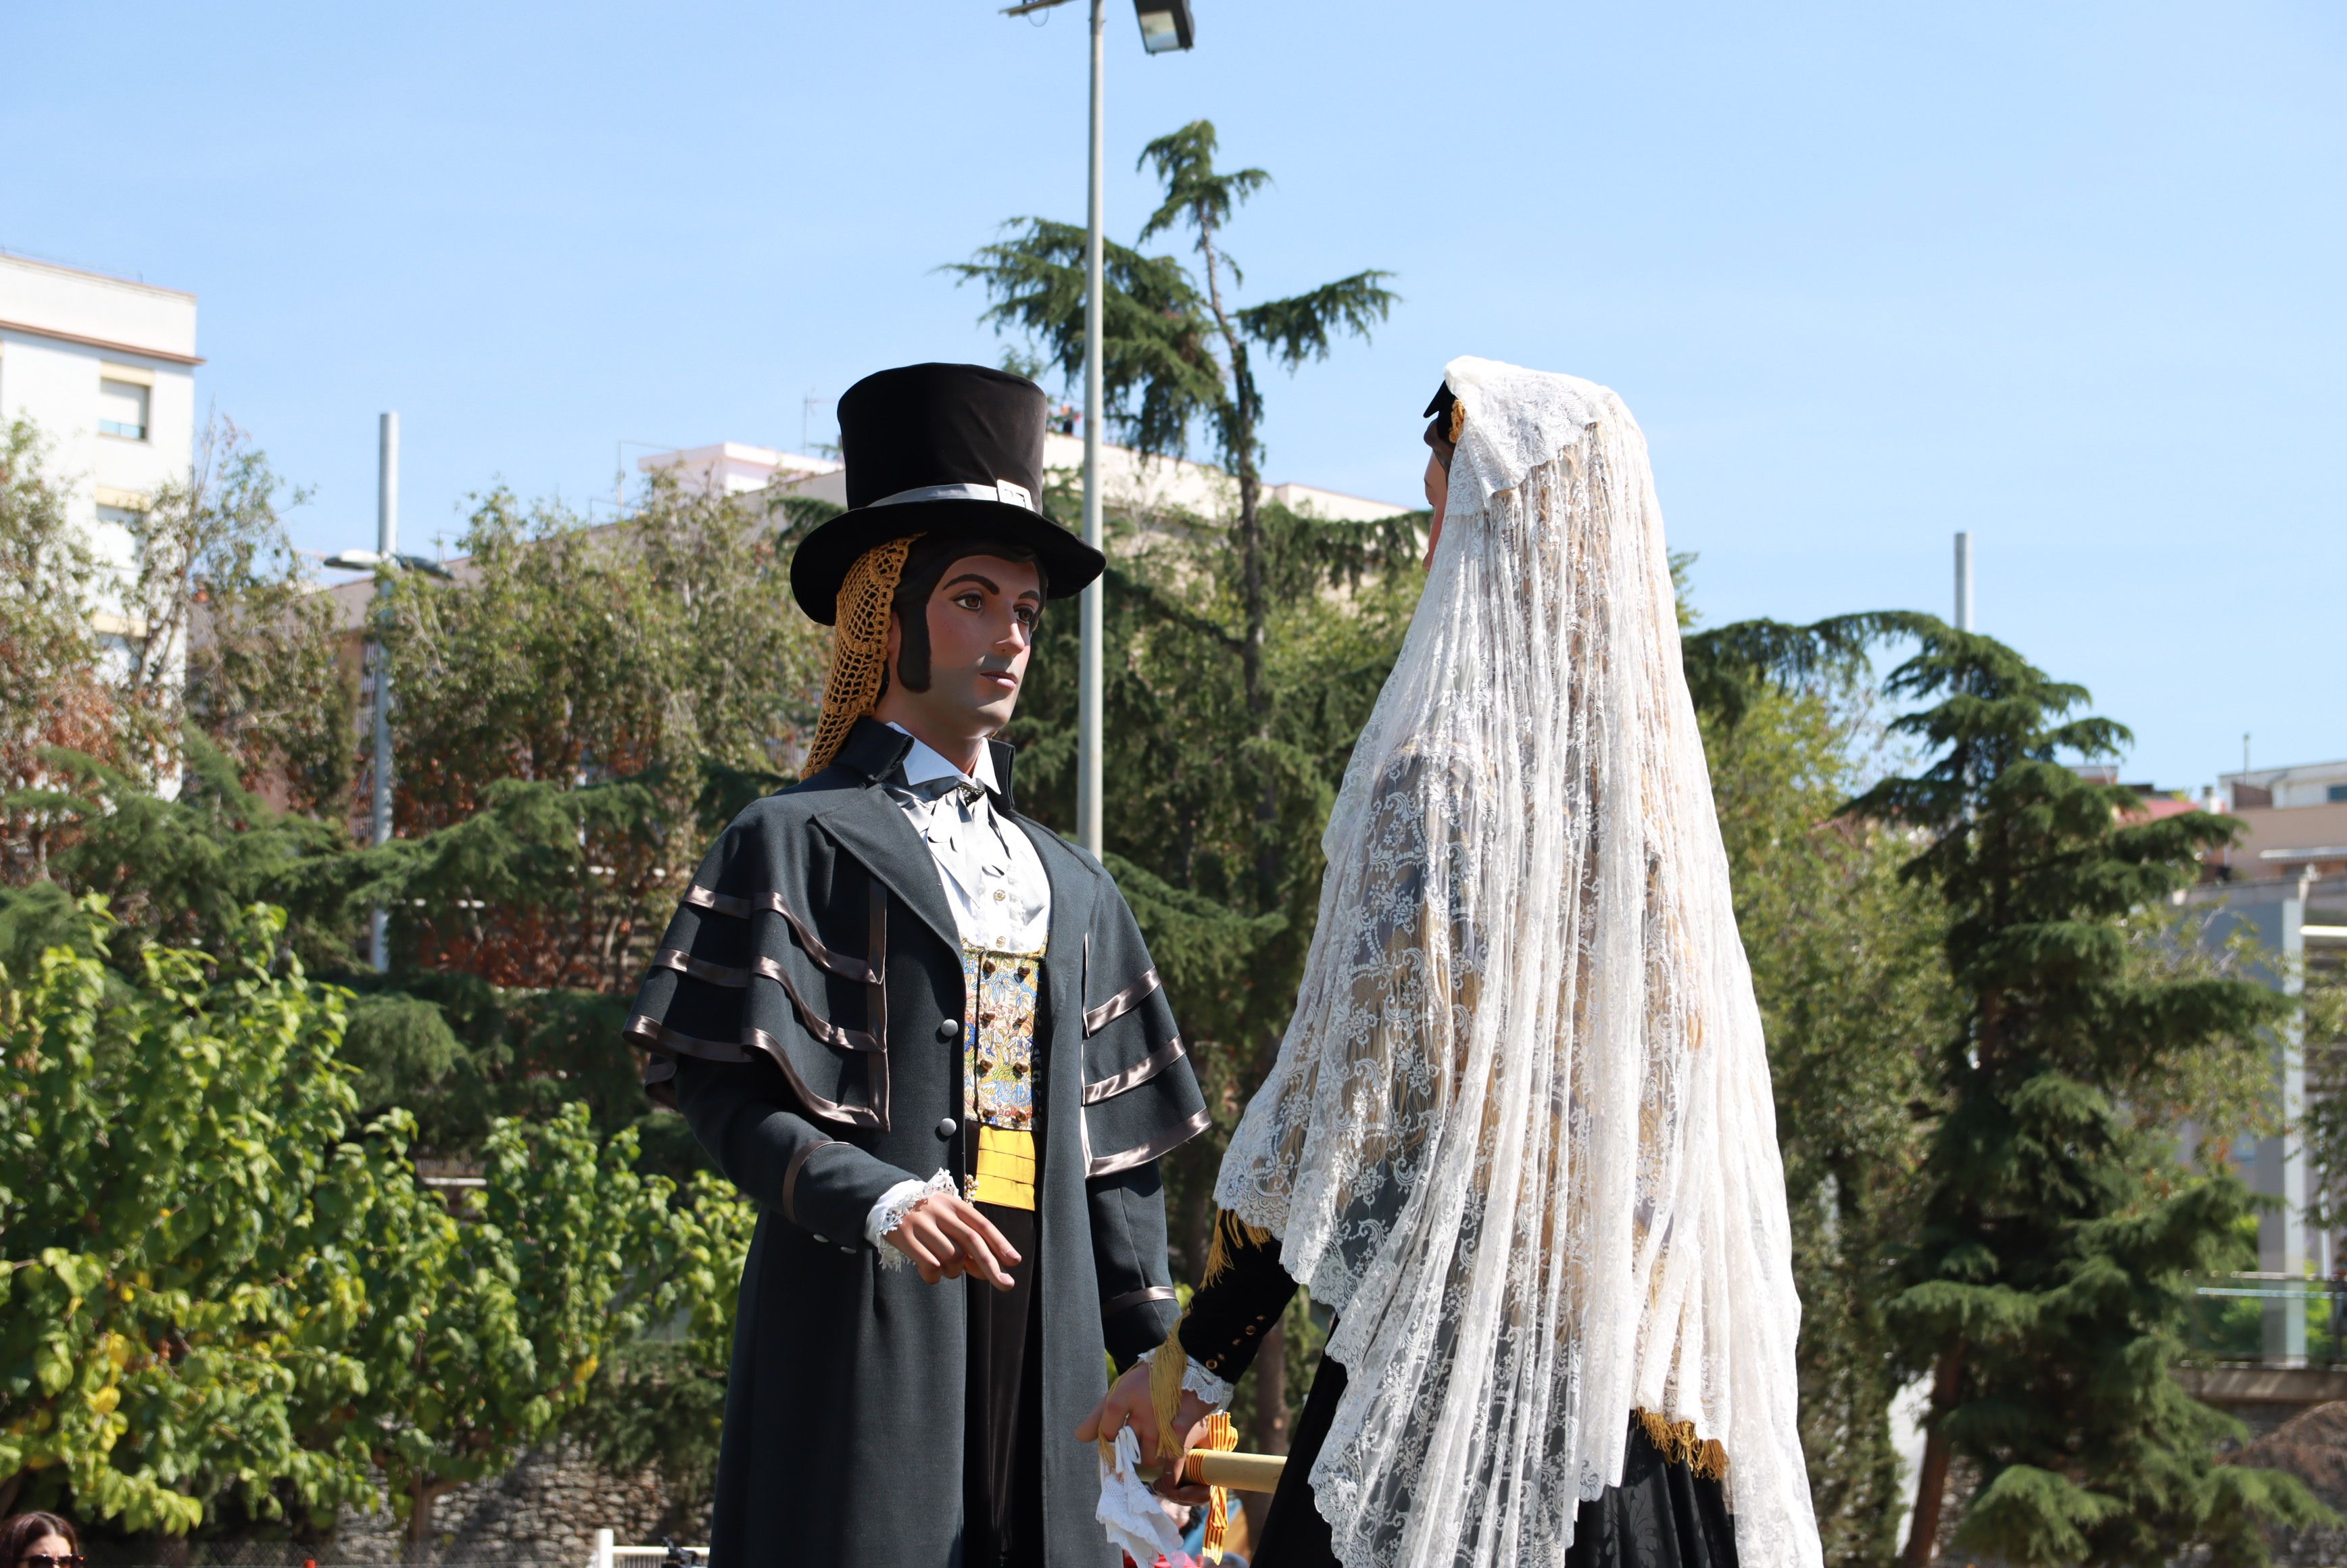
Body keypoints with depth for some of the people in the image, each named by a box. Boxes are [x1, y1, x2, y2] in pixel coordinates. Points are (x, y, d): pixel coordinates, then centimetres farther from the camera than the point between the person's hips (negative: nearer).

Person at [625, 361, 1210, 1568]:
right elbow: (718, 1088, -7)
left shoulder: (1072, 887, 20)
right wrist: (875, 1201, -22)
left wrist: (1157, 1357, 11)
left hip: (1040, 1331, 5)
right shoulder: (798, 843, 2)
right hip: (865, 1327, -5)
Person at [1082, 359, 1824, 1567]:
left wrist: (1197, 1355, -4)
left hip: (1458, 1358, -7)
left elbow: (1354, 1082, -11)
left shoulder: (1438, 768, -10)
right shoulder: (1661, 781, 10)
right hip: (1642, 1367, 7)